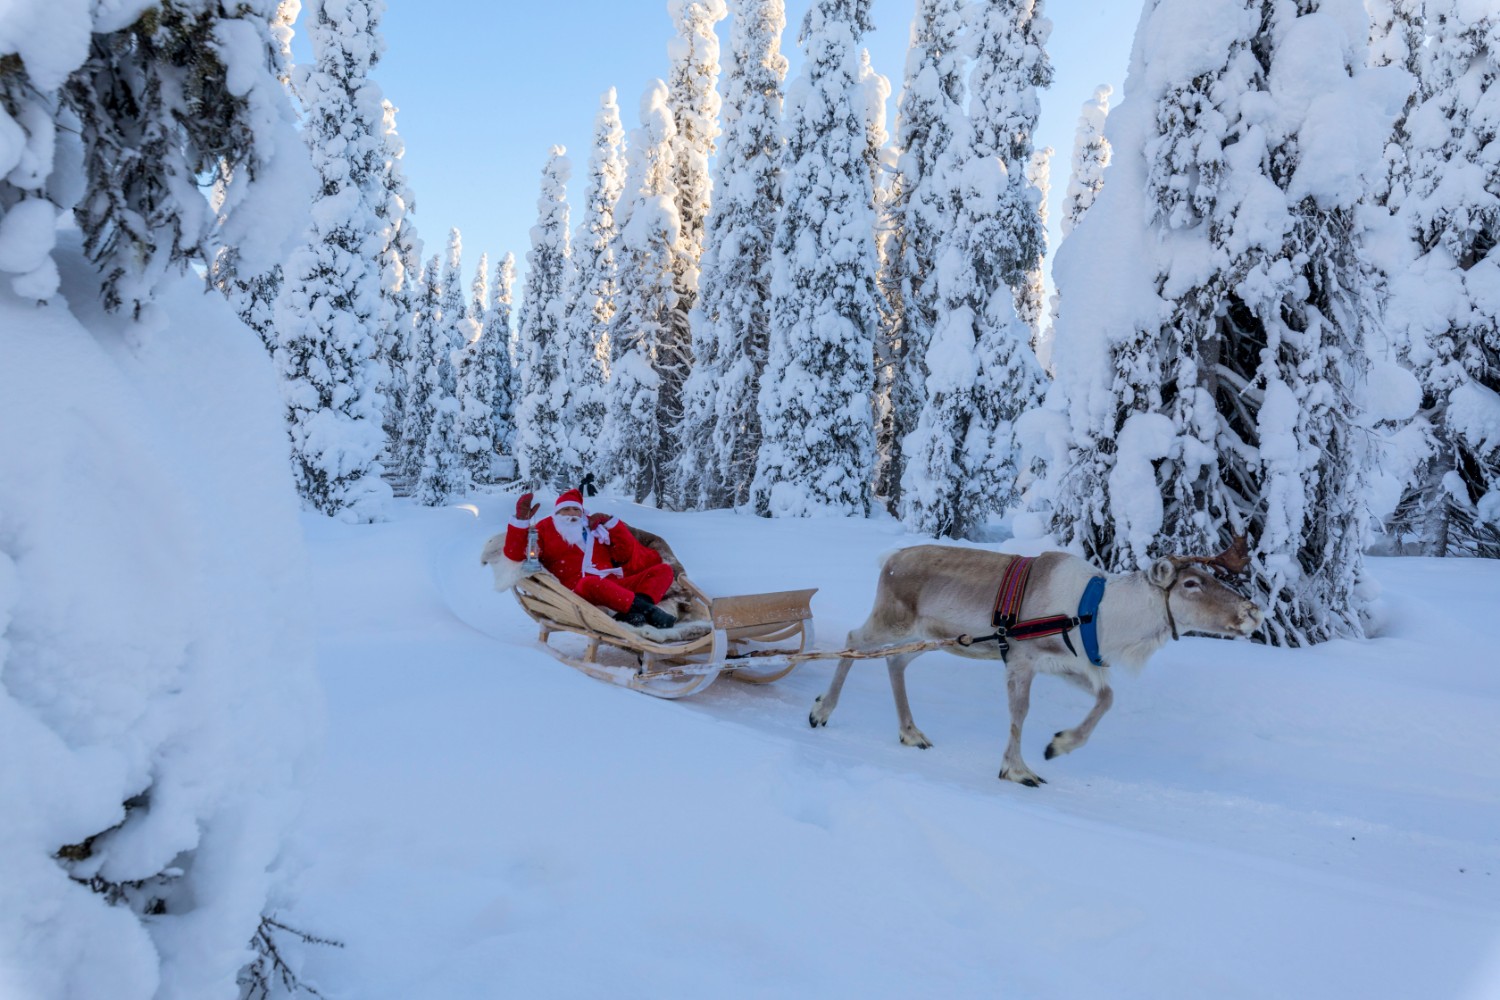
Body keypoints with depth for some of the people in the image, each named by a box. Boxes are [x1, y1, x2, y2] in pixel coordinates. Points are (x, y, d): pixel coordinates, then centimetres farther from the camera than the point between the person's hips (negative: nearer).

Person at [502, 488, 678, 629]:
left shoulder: (595, 527, 29)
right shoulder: (546, 529, 20)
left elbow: (625, 554, 23)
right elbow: (515, 554, 7)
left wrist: (611, 523, 13)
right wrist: (521, 521, -5)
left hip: (616, 586, 6)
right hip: (578, 591, -5)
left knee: (663, 570, -8)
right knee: (591, 583, -42)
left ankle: (631, 612, -36)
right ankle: (647, 610, -46)